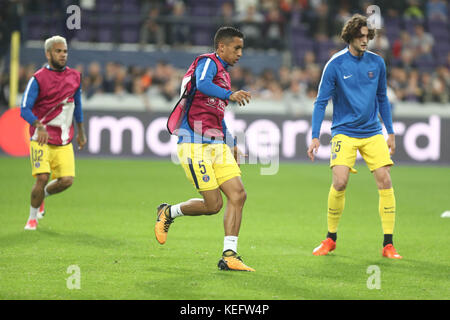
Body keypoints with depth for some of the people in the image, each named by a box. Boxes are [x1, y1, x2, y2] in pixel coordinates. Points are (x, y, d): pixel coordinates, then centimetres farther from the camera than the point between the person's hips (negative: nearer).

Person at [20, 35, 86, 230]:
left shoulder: (74, 77, 7)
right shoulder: (38, 79, -9)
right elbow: (24, 109, -15)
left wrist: (81, 132, 26)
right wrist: (39, 126, -33)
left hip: (64, 141, 4)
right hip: (41, 139, -4)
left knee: (67, 180, -7)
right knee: (42, 178, -16)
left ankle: (42, 195, 25)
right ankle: (32, 218, 7)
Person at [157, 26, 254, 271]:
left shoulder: (223, 74, 23)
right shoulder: (208, 62, -5)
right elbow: (202, 84, -29)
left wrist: (232, 144, 32)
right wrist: (230, 95, -44)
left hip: (216, 144, 9)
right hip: (195, 144, -9)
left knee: (238, 195, -6)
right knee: (213, 205, -9)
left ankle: (229, 256, -5)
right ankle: (168, 213, 17)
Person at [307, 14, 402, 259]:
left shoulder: (377, 63, 5)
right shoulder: (335, 64, -6)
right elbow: (321, 101, -3)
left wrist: (390, 132, 14)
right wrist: (315, 136, -9)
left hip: (373, 132, 3)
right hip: (344, 132, -3)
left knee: (385, 181, -8)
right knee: (339, 182, -15)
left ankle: (388, 245, -2)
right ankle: (331, 238, 6)